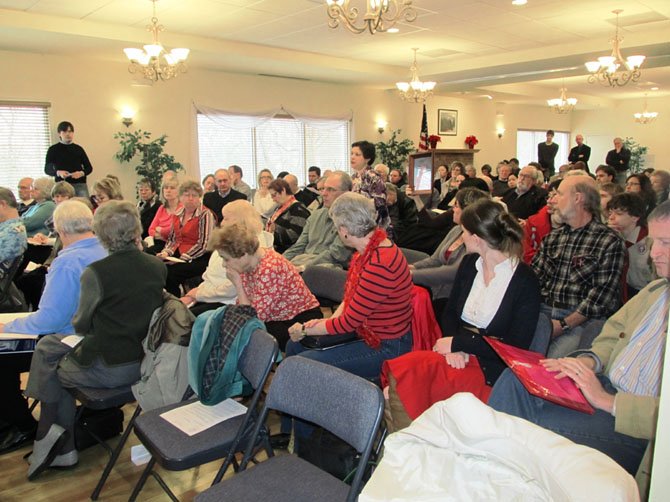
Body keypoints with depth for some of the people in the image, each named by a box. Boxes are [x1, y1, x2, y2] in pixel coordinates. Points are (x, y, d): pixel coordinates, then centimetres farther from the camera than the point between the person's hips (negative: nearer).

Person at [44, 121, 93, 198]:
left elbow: (89, 167, 13)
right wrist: (58, 172, -15)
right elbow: (47, 169, 6)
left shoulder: (78, 149, 12)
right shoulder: (53, 149, 7)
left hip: (80, 184, 1)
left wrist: (82, 173, -9)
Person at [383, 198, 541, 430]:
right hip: (459, 356, 6)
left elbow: (516, 346, -12)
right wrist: (453, 348, -9)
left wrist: (457, 342, -12)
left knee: (410, 382, -27)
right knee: (399, 372, -22)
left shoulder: (524, 281, -10)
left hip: (490, 369, -6)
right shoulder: (470, 264, 9)